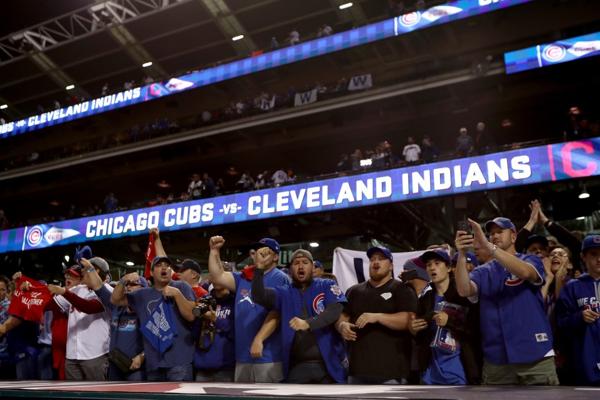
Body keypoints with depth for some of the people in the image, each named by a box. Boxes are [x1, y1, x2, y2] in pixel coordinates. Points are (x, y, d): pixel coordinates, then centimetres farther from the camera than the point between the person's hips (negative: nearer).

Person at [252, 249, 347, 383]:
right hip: (298, 366, 2)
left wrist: (308, 323, -30)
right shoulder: (285, 293, 10)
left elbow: (336, 310, -16)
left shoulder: (327, 286, 3)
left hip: (329, 363, -2)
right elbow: (259, 296, -6)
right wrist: (260, 268, -19)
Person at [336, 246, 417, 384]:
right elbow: (340, 317, 18)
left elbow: (409, 320, -11)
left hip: (390, 369, -5)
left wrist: (377, 317, -23)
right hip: (358, 367, 5)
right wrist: (342, 326, -7)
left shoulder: (401, 289, 2)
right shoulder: (354, 291, 17)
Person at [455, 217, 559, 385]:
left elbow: (524, 272, -20)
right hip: (496, 359, 2)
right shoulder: (483, 271, 10)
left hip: (536, 356, -2)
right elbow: (464, 290, -10)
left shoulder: (531, 261, 5)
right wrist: (462, 254, -24)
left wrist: (487, 245, -30)